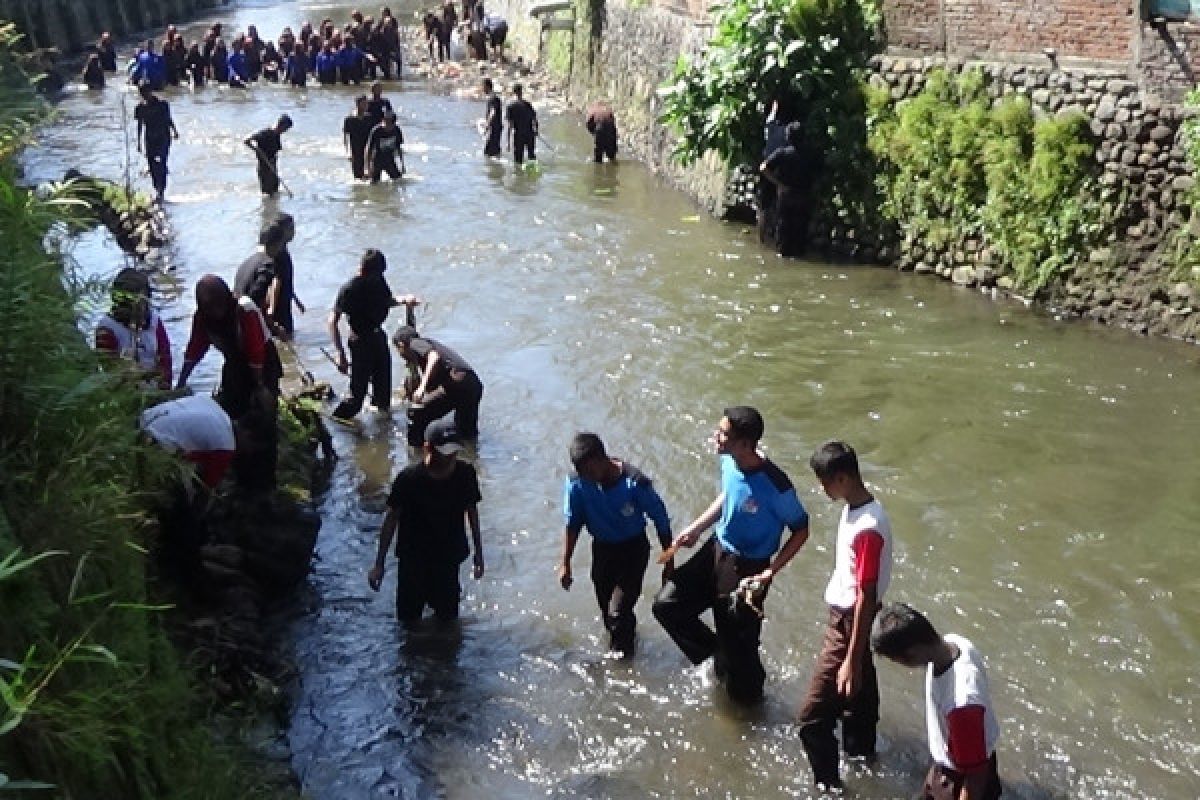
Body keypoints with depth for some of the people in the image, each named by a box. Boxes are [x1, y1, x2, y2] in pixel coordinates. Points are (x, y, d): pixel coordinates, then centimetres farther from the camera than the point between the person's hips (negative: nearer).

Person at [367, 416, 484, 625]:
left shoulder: (465, 474, -13)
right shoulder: (409, 478, -21)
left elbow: (472, 511, 3)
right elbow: (391, 519, -10)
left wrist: (478, 554, 8)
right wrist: (379, 564, -7)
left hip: (449, 557, 2)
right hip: (413, 559, -2)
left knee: (448, 616, 13)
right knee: (409, 619, 10)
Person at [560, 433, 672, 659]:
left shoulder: (635, 483, -30)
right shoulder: (577, 484, -20)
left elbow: (661, 521, -17)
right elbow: (573, 524, -4)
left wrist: (669, 563, -10)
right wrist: (565, 563, -4)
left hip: (634, 548, -4)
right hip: (602, 548, 4)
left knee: (618, 611, -11)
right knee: (607, 610, 13)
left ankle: (623, 651, 15)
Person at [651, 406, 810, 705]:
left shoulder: (774, 486, -31)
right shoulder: (728, 462, -10)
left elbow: (801, 530, -17)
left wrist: (769, 573, -23)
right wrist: (696, 528, 6)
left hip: (747, 568, -7)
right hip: (717, 550, 7)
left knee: (737, 644, 8)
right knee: (667, 605, 7)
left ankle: (747, 700, 37)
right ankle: (716, 654, 28)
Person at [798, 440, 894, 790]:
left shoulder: (868, 527, -28)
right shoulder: (854, 508, 1)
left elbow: (867, 597, -26)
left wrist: (851, 660, -24)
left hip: (849, 624, -10)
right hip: (843, 616, 10)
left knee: (813, 717, -5)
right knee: (858, 694, 28)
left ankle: (829, 785, 6)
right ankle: (860, 749, 47)